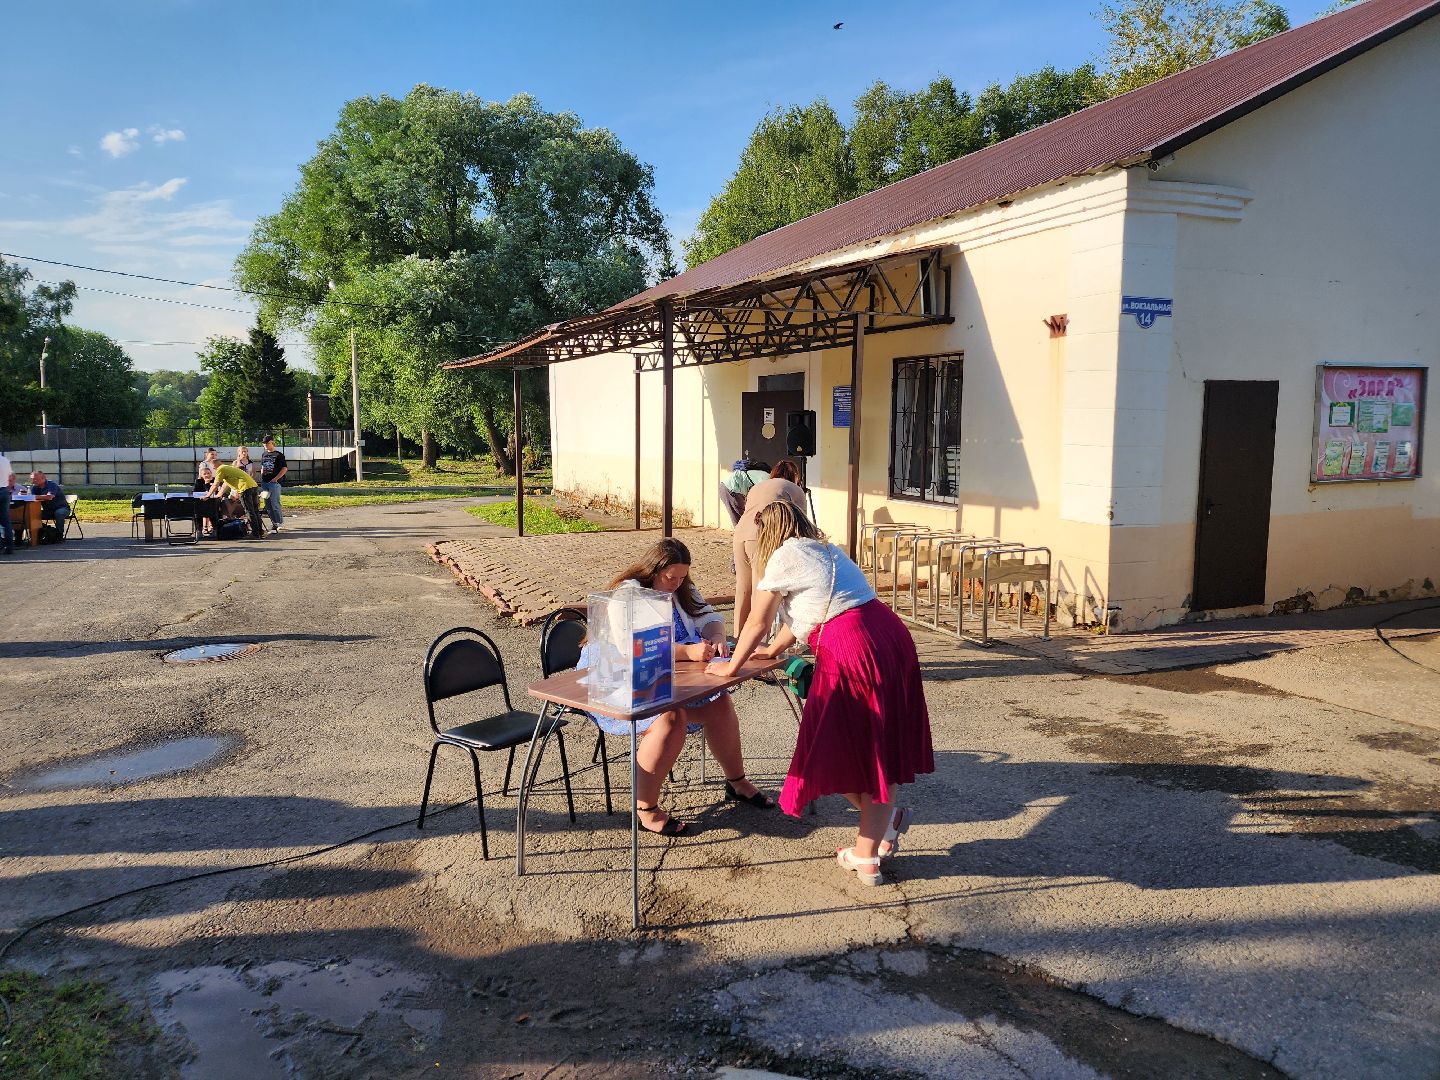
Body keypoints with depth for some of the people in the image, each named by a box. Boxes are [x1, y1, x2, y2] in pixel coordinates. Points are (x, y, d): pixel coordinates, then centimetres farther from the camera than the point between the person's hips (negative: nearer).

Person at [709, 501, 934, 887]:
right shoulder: (826, 550, 23)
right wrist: (772, 650, 44)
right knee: (876, 746, 13)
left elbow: (756, 623, 5)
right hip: (892, 635, 9)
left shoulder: (784, 557, -1)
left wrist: (731, 667, 18)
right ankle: (867, 856, 21)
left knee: (836, 750, 10)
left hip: (850, 650, -9)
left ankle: (884, 816, 17)